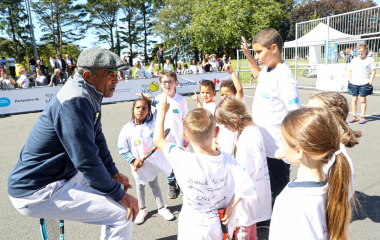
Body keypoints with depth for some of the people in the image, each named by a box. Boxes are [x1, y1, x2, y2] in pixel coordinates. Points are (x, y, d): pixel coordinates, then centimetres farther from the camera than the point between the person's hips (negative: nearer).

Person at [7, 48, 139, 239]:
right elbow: (87, 161, -27)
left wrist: (114, 173, 13)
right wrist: (119, 195, -18)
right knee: (123, 212, -16)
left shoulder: (90, 95, 4)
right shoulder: (76, 101, -26)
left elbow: (97, 138, 14)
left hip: (62, 174, 10)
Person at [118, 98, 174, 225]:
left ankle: (161, 207, 33)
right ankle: (142, 209, 38)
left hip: (153, 162, 1)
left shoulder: (152, 122, -11)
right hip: (138, 165, 0)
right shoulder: (127, 128, -14)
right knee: (140, 185, 18)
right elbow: (122, 148, -10)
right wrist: (133, 160, -16)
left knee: (154, 184, 18)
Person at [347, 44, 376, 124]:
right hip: (354, 83, 3)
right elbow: (350, 71, 14)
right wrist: (350, 80, 5)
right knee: (354, 100, 7)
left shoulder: (370, 60, -1)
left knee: (363, 100, 2)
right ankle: (354, 116, 16)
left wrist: (370, 82, -7)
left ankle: (362, 117, 10)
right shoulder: (354, 60, 8)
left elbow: (373, 71, -1)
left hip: (364, 84, -3)